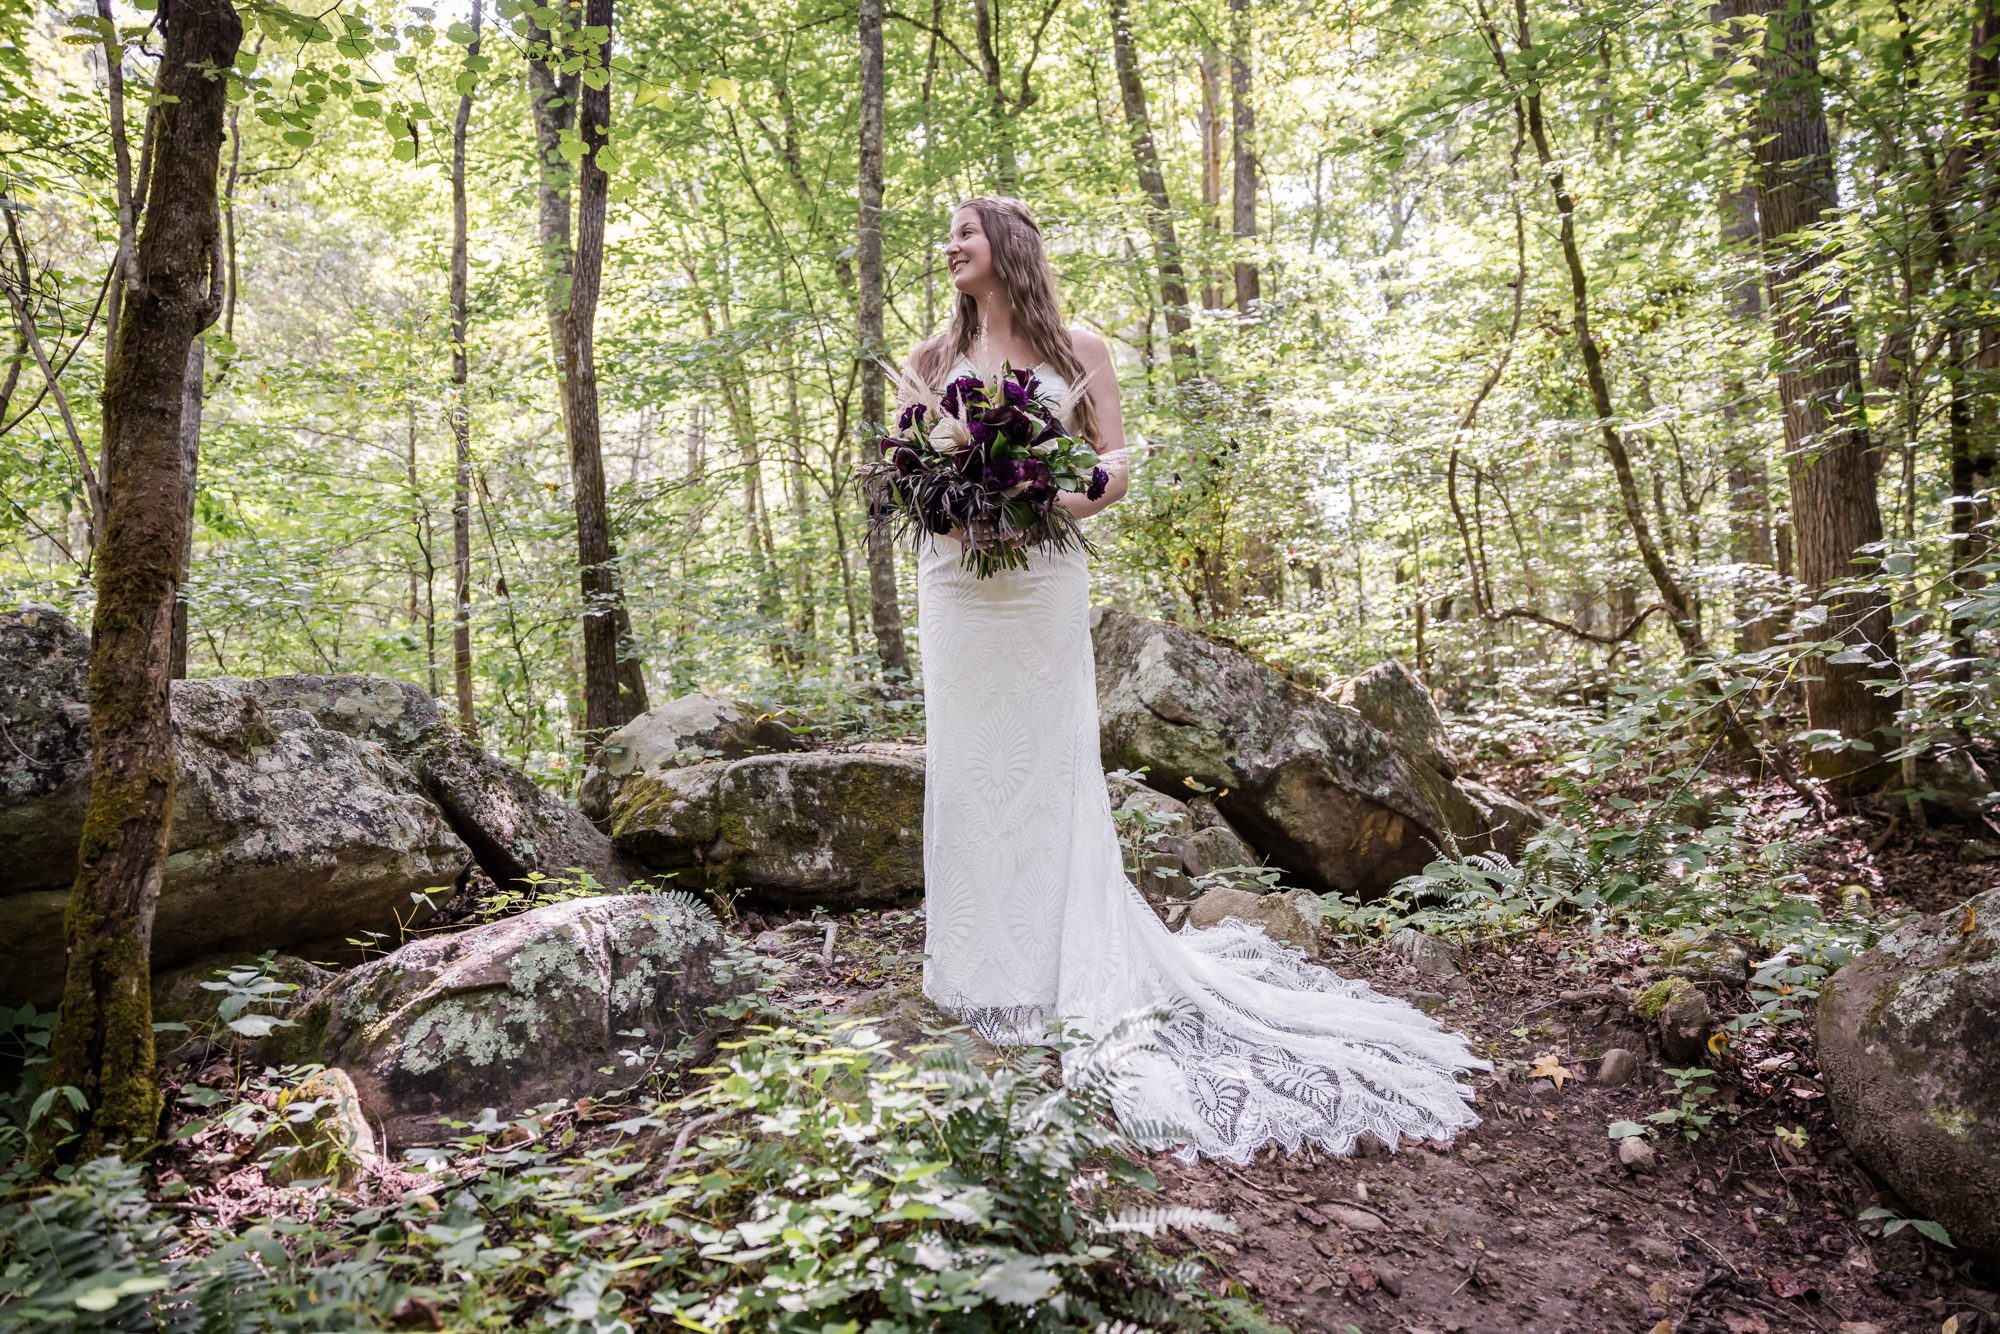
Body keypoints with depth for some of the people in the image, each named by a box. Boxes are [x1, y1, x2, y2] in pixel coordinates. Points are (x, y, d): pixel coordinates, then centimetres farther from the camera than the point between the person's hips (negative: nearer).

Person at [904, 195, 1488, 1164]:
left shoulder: (1077, 351, 6)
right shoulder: (935, 357, 13)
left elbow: (1116, 463, 5)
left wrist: (1081, 495, -16)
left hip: (1043, 581, -2)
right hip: (955, 580, 3)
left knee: (1046, 762, -1)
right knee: (967, 764, 3)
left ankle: (1058, 965, 9)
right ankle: (983, 968, 14)